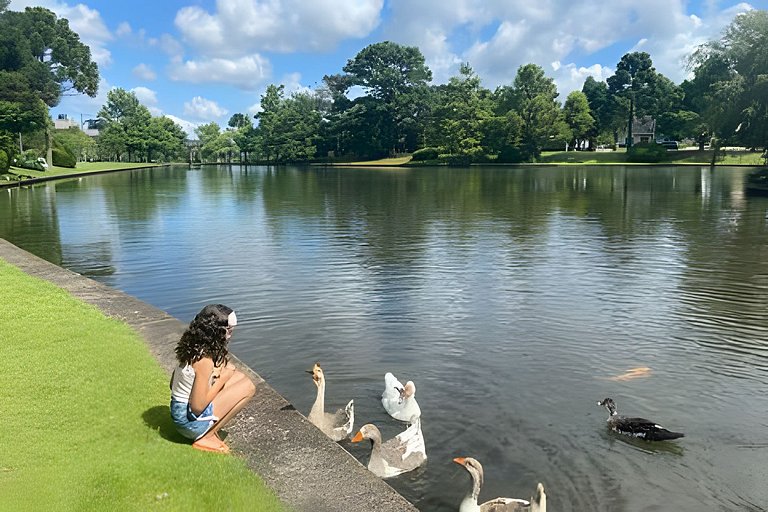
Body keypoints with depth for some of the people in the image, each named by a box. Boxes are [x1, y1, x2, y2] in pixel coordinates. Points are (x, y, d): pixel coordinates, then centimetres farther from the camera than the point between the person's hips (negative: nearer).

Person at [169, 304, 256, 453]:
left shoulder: (193, 348, 1)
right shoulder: (205, 360, -26)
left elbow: (172, 384, 10)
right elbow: (197, 407, -25)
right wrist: (222, 378, -14)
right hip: (190, 420, -9)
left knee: (240, 376, 8)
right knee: (248, 387, -12)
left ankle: (210, 429, 7)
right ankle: (205, 438, -5)